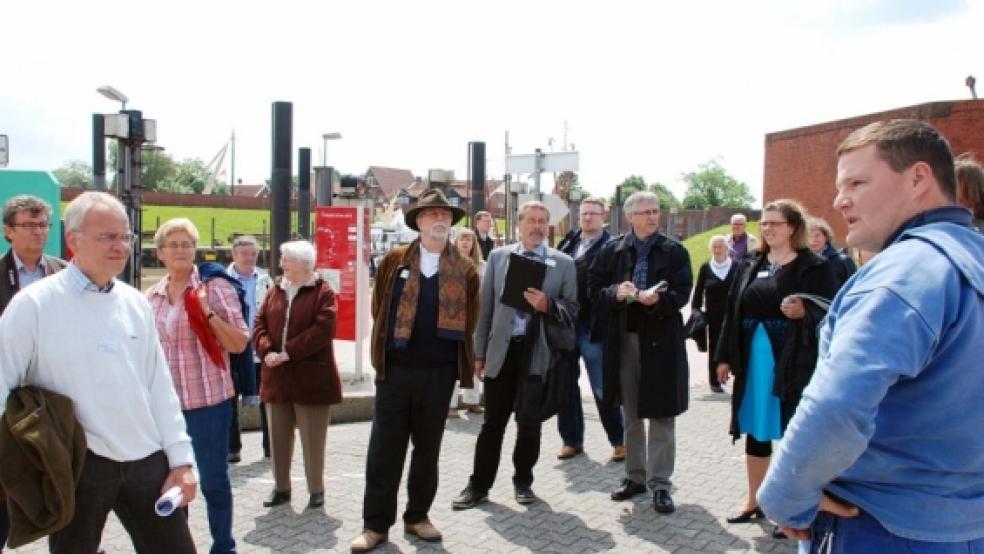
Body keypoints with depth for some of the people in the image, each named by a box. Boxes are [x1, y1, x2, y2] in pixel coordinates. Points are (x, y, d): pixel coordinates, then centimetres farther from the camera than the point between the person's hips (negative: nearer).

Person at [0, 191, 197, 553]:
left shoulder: (135, 303, 6)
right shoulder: (34, 304, -7)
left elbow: (159, 386, 8)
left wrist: (180, 460, 6)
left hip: (147, 462, 4)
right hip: (77, 466, -3)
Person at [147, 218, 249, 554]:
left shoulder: (214, 287, -7)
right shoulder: (152, 297, 8)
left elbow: (240, 344, -10)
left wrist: (209, 313, -22)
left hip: (207, 400, -4)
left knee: (213, 479, 5)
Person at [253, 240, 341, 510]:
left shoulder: (323, 292, -5)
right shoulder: (275, 291, 12)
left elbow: (322, 330, -16)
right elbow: (260, 324, 6)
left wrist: (287, 353, -20)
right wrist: (266, 352, -13)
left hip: (311, 378, -5)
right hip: (276, 377, 5)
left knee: (313, 440, 2)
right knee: (278, 437, 12)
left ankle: (316, 489, 16)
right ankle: (281, 488, 26)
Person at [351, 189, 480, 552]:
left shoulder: (464, 270, 3)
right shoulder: (394, 261, 3)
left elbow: (469, 322, 7)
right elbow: (379, 309, 8)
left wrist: (466, 362, 4)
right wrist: (383, 351, 8)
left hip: (439, 372, 1)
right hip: (395, 369, 0)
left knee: (427, 448, 12)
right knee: (385, 448, 3)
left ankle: (417, 516, 27)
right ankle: (376, 523, 14)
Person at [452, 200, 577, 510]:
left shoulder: (564, 263, 2)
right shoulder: (498, 257, 5)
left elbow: (572, 308, 3)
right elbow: (486, 307, 5)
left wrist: (548, 306, -18)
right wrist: (479, 352, 3)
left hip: (537, 353, 0)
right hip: (501, 350, 1)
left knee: (529, 424, 11)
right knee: (492, 423, 7)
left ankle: (523, 482, 28)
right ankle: (479, 486, 18)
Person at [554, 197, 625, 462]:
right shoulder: (568, 242, 12)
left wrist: (603, 325, -18)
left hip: (593, 327, -6)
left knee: (603, 388, 2)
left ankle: (618, 440, 18)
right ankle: (572, 439, 24)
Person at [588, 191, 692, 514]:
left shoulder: (674, 251, -1)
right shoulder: (612, 250, 5)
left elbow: (682, 293, -6)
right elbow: (594, 288, 2)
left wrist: (658, 299, -25)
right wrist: (615, 293, -17)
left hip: (660, 340, -2)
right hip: (623, 338, 3)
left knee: (662, 415, 2)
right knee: (630, 415, 14)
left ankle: (660, 484, 11)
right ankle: (635, 476, 27)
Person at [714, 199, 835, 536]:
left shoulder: (814, 267, -5)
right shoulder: (750, 266, 11)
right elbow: (732, 312, 11)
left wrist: (804, 313, -28)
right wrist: (724, 356, 9)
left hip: (793, 365, -5)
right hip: (752, 362, 6)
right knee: (755, 431, 14)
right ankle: (754, 501, 27)